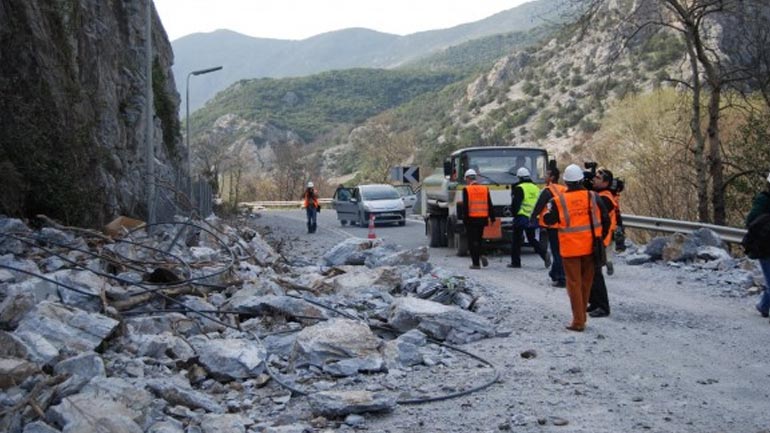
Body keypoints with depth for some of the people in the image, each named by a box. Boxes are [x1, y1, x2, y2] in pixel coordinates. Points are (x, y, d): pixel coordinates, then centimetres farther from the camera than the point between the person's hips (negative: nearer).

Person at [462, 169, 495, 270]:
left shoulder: (466, 190, -8)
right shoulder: (485, 189, 6)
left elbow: (465, 206, -11)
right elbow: (490, 205, 7)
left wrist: (465, 220, -8)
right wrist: (492, 218, 11)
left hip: (471, 219, -4)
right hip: (482, 218, 4)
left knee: (472, 241, 1)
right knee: (478, 240, 19)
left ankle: (476, 263, -1)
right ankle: (480, 256, -2)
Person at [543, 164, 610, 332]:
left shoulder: (558, 201, -11)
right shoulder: (592, 197, -3)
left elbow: (548, 220, -3)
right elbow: (605, 219, 2)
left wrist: (550, 206, 15)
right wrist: (601, 237, 15)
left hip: (570, 248, -3)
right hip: (589, 247, 3)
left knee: (574, 284, 2)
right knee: (586, 283, 16)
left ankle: (578, 322, -1)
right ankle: (581, 316, 25)